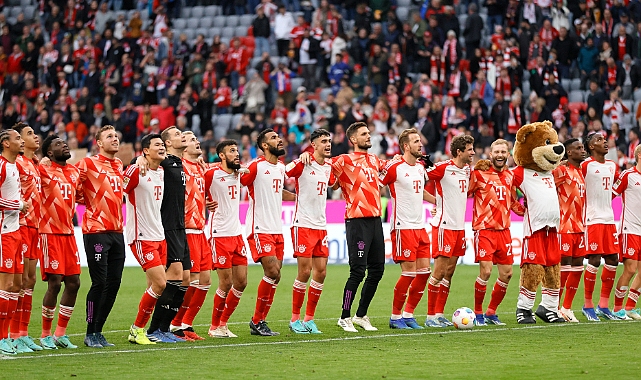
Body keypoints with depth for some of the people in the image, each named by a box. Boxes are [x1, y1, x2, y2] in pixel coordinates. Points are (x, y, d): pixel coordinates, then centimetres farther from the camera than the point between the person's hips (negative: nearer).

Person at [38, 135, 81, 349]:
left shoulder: (74, 171, 13)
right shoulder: (44, 170, -7)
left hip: (68, 233, 7)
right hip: (50, 233, -7)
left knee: (74, 282, 4)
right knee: (54, 283, -8)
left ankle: (60, 334, 14)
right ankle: (46, 335, 4)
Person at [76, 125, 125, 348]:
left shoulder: (119, 165, 16)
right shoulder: (88, 163, -5)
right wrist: (90, 201, -5)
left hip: (117, 231, 7)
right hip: (96, 231, -7)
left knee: (114, 283, 5)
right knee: (99, 283, -8)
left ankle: (98, 331, 14)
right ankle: (90, 334, 1)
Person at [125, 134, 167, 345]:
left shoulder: (162, 171, 12)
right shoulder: (136, 170, -12)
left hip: (159, 236, 8)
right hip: (142, 237, -8)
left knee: (154, 286, 5)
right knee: (160, 283, -13)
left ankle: (140, 330, 13)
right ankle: (137, 329, 0)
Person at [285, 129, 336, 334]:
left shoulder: (329, 167, 12)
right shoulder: (302, 164, -8)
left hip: (321, 225, 7)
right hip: (303, 224, -7)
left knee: (321, 272, 2)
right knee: (304, 271, -8)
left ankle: (309, 318, 11)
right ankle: (295, 318, 4)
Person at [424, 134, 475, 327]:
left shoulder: (468, 170, 12)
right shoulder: (443, 167, -12)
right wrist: (436, 200, -15)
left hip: (459, 226, 8)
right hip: (444, 225, -8)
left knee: (449, 272, 8)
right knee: (439, 271, -7)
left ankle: (439, 314, 13)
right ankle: (430, 316, -2)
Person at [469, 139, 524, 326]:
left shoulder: (510, 176, 12)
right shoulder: (479, 174, -5)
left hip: (504, 230, 6)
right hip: (484, 229, -6)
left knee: (506, 273, 4)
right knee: (486, 271, -14)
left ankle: (491, 312, 19)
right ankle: (478, 313, 2)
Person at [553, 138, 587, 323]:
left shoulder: (581, 172, 16)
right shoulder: (562, 171, -11)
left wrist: (583, 224, 18)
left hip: (579, 228, 8)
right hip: (565, 228, -8)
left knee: (578, 268, 9)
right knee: (564, 268, -6)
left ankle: (567, 308, 17)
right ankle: (555, 308, 3)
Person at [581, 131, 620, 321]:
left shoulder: (612, 166, 13)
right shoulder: (586, 165, -9)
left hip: (609, 218, 7)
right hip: (593, 219, -7)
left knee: (612, 259, 6)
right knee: (594, 261, -8)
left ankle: (603, 305, 14)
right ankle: (588, 305, 1)